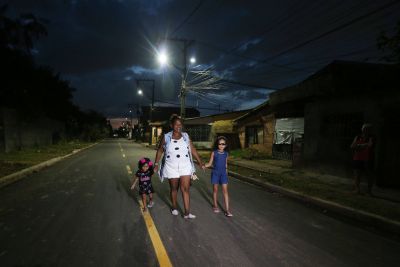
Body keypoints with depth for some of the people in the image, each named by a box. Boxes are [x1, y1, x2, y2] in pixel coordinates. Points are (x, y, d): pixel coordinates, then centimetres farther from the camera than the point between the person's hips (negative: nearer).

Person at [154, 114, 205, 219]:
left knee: (185, 189, -4)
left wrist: (200, 162, 1)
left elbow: (193, 150, 3)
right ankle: (174, 208, 36)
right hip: (171, 167, 0)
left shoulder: (186, 136, 1)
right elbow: (160, 151, 5)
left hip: (185, 167, 1)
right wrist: (156, 164, 4)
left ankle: (187, 213, 2)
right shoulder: (166, 137, -3)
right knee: (174, 188, 14)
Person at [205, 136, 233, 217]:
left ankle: (227, 209, -1)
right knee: (215, 189, 10)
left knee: (225, 190, -3)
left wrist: (226, 173, 14)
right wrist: (203, 165, -19)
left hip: (223, 173, 1)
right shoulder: (214, 153, -4)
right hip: (215, 173, -1)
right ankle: (215, 205, 29)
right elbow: (210, 163, -2)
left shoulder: (226, 153, 2)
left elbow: (226, 164, 11)